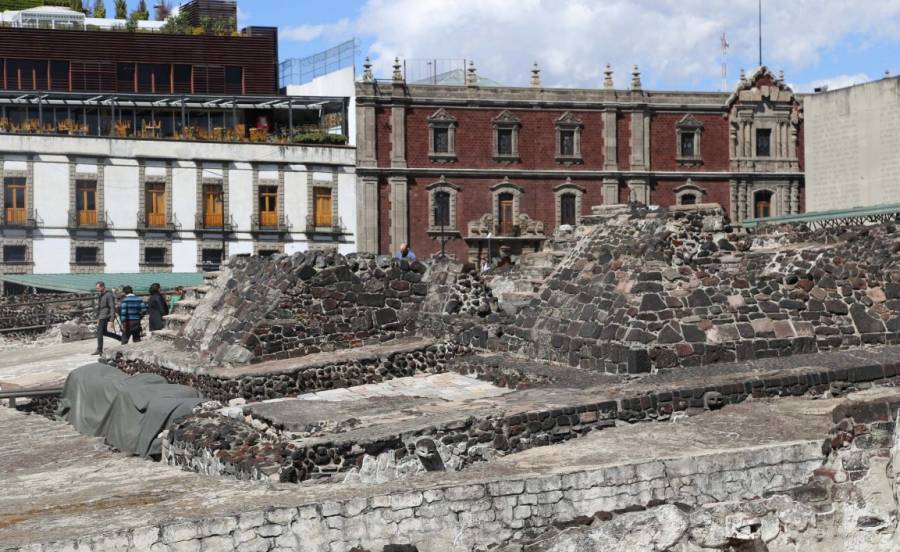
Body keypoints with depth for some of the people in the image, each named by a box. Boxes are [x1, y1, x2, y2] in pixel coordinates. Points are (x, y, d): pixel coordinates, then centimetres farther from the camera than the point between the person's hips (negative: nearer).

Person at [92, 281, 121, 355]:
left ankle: (99, 350, -1)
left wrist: (112, 319, -24)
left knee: (99, 333, -8)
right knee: (104, 332, 15)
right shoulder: (100, 295, 13)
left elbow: (112, 307, -19)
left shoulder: (108, 295, -16)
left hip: (105, 317, -10)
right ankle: (121, 338, 23)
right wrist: (98, 318, 21)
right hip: (101, 316, 10)